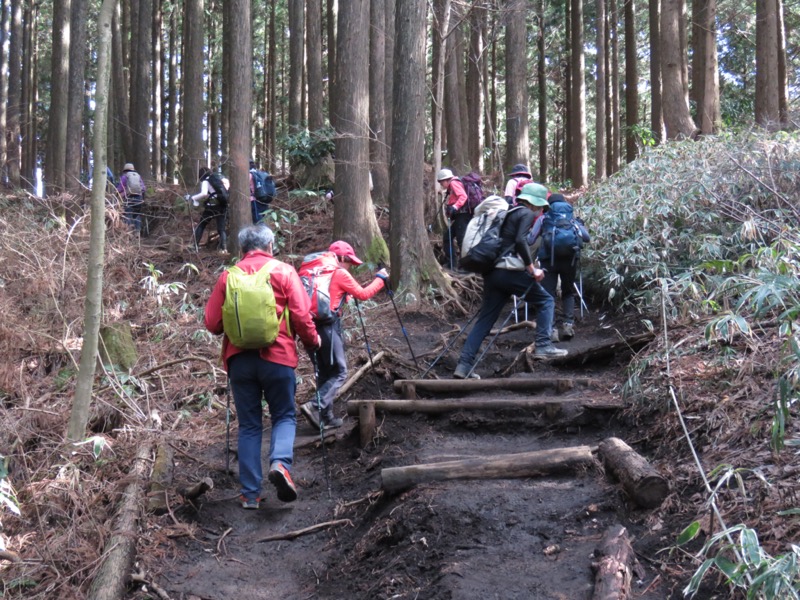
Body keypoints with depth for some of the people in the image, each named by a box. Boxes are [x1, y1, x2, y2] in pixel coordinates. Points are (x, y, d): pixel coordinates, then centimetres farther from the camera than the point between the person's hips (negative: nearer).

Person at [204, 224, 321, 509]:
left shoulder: (228, 276, 5)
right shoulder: (283, 272, 0)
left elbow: (212, 323, 4)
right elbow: (301, 315, -6)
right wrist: (312, 341, 12)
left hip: (239, 358, 2)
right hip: (277, 357, -2)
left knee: (249, 424, 10)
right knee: (284, 416, 12)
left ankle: (250, 493, 8)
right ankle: (280, 463, -15)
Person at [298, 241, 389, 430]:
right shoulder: (341, 274, -2)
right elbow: (363, 294, 3)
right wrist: (380, 279, 16)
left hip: (312, 325, 8)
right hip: (329, 326, -7)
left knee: (325, 372, 15)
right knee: (339, 372, -1)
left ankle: (326, 417, 14)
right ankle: (315, 407, -18)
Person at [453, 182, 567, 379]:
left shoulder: (509, 212, 24)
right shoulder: (527, 214, -2)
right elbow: (520, 241, -17)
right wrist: (532, 269, -14)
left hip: (492, 272, 8)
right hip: (509, 271, -8)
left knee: (485, 319, 8)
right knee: (546, 301, 7)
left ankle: (464, 365, 2)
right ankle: (543, 346, -4)